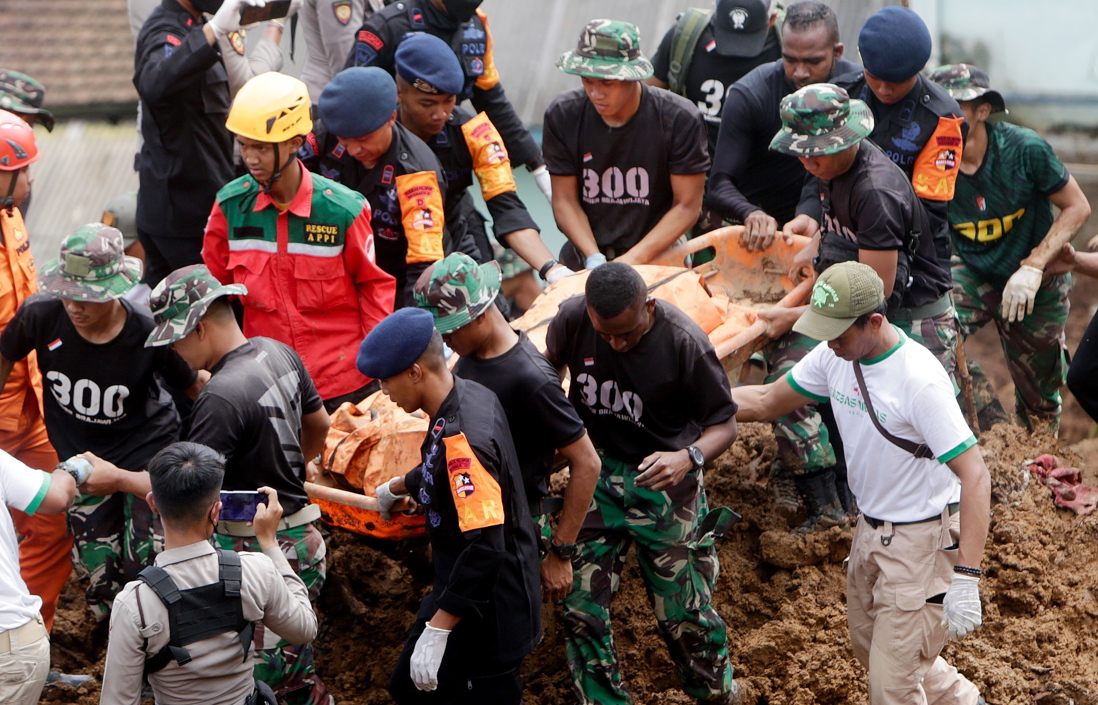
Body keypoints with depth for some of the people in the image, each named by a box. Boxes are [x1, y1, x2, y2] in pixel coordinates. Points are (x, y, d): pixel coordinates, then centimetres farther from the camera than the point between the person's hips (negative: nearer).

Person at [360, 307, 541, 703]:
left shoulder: (462, 439, -29)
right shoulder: (472, 396, 1)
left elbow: (486, 545, -34)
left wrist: (437, 630, -32)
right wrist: (397, 487, 44)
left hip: (487, 615, -10)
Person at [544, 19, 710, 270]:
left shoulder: (680, 120, -10)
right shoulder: (562, 115, -4)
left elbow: (687, 206, -6)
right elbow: (565, 199, 1)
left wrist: (635, 259, -16)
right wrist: (594, 258, -13)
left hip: (658, 256, -2)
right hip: (584, 256, 2)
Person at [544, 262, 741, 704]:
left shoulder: (683, 342, -23)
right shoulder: (573, 318, -14)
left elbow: (724, 424, -15)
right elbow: (551, 364, 11)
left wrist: (689, 457, -35)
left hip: (664, 485, -3)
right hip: (594, 474, 3)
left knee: (685, 611, 4)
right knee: (580, 605, 0)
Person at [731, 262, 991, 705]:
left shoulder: (920, 380, -29)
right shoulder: (834, 356, -6)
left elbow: (975, 477, -31)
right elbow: (764, 402, 10)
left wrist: (966, 578, -36)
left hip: (923, 539, -8)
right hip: (870, 530, 8)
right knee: (869, 648, 25)